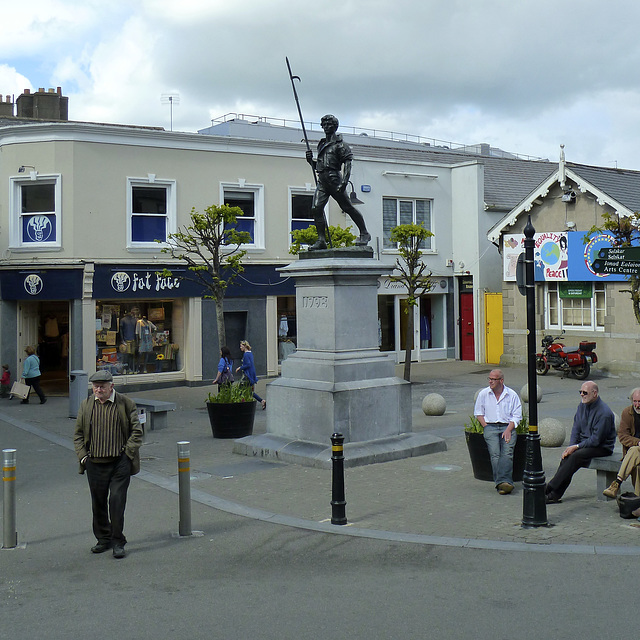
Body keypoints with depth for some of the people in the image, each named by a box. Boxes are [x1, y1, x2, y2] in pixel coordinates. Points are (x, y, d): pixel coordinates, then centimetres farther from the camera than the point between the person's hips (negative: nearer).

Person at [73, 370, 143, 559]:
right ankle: (103, 539, 27)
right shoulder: (86, 405, 7)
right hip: (95, 463, 3)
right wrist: (82, 456, 1)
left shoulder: (126, 404, -2)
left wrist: (127, 453, -7)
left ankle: (118, 542, 6)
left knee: (117, 501, -6)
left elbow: (136, 431, 1)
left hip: (119, 463, -3)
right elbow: (78, 434, 13)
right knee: (98, 504, 11)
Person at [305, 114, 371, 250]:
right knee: (316, 208, -7)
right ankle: (321, 240, -5)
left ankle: (364, 234, 13)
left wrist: (344, 181, -21)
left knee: (347, 207, -1)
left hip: (334, 180, -7)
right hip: (322, 181, 7)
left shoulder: (340, 144, -1)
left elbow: (347, 163, -10)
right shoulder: (322, 144, 22)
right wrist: (311, 160, 8)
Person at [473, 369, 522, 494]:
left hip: (508, 426, 0)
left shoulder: (512, 395, 9)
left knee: (507, 452, -26)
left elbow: (517, 416, 7)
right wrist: (487, 427, -1)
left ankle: (503, 481, -42)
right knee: (495, 453, -24)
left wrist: (508, 430, -9)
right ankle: (501, 483, -37)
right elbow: (478, 413, 15)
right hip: (490, 426, 0)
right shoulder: (483, 394, 13)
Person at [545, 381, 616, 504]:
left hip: (602, 447, -7)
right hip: (585, 442, 7)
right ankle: (555, 495, -22)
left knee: (576, 456, -29)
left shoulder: (604, 413, -20)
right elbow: (576, 428, 9)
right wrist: (571, 446, -6)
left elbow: (596, 440, -20)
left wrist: (576, 447, -20)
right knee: (567, 456, -19)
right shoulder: (582, 405, 5)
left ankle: (550, 488, -27)